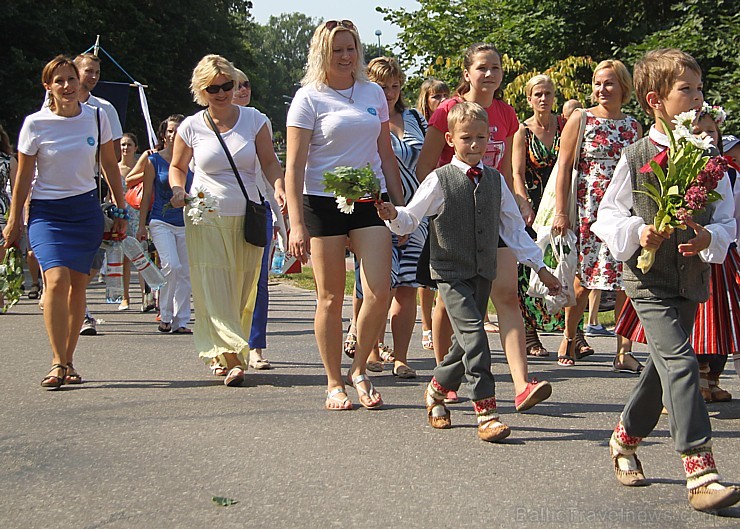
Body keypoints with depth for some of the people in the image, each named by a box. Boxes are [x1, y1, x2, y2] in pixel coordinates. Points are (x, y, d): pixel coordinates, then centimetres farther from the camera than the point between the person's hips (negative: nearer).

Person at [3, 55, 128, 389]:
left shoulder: (97, 117, 1)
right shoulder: (35, 124, -6)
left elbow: (110, 166, 12)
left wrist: (120, 210, 14)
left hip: (86, 210, 3)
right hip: (46, 211, -3)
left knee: (78, 286, 3)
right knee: (57, 280, -20)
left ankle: (67, 361, 15)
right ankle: (58, 363, -14)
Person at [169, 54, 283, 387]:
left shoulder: (254, 120, 2)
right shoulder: (191, 127, 3)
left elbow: (269, 162, 5)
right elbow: (177, 166, 17)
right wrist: (178, 191, -4)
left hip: (247, 217, 1)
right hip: (205, 219, -1)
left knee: (244, 293, 5)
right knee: (215, 291, -12)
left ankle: (230, 354, 20)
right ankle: (232, 358, -19)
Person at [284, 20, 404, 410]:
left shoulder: (373, 94, 11)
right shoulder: (309, 98, -1)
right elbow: (294, 165, -6)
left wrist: (400, 206, 13)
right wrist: (296, 224, -14)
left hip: (370, 201, 3)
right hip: (323, 202, -3)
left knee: (380, 293, -9)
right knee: (330, 298, 2)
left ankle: (359, 371, 11)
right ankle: (334, 384, 14)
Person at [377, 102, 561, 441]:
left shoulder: (495, 180, 9)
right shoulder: (439, 180, -4)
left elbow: (513, 227, 16)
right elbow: (410, 219, 0)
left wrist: (539, 266, 16)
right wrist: (393, 216, -24)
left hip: (483, 272, 5)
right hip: (451, 272, -5)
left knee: (466, 340, 8)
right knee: (473, 333, -17)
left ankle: (437, 390, 32)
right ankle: (486, 411, -16)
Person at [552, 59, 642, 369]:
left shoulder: (633, 125, 12)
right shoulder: (581, 119, 2)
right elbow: (564, 167, -1)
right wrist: (561, 212, -8)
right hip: (588, 207, -3)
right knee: (583, 277, -2)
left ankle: (624, 351, 1)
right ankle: (570, 337, 19)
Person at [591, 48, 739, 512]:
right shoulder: (636, 157, -4)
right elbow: (609, 214, 2)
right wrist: (637, 233, -17)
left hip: (692, 279, 5)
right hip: (649, 278, -4)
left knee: (664, 367, 16)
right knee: (680, 361, -17)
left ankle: (625, 438, 39)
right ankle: (701, 473, -19)